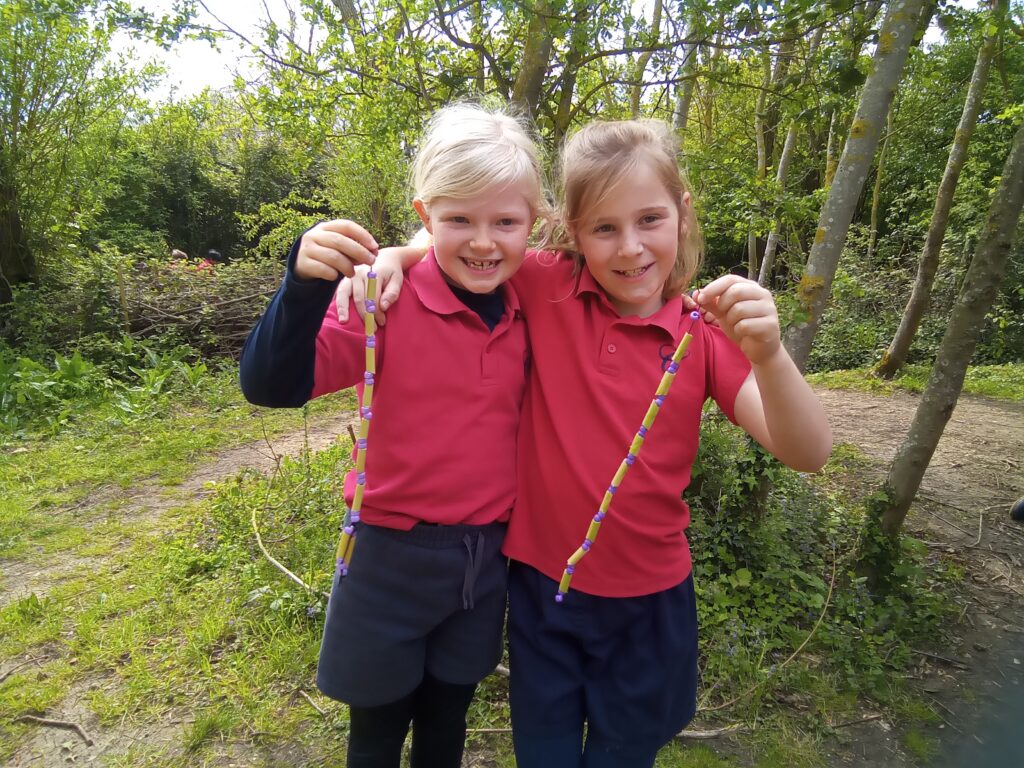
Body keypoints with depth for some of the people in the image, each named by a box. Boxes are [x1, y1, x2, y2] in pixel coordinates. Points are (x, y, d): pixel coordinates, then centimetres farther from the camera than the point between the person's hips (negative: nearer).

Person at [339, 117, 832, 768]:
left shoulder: (708, 330, -11)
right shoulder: (547, 287, -12)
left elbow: (809, 454, -19)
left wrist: (767, 353, -37)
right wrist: (395, 256, -20)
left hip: (649, 600, 1)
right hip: (540, 584, 0)